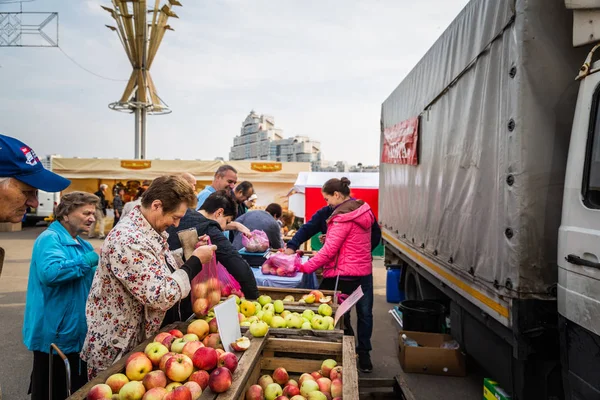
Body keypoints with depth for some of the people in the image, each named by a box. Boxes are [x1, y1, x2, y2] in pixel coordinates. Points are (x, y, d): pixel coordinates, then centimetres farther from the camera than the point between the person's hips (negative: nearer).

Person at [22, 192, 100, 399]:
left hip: (75, 333, 9)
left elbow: (90, 281, 19)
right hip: (56, 334, -9)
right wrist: (86, 261, -27)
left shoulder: (82, 245, 12)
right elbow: (50, 273, -34)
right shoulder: (50, 239, -16)